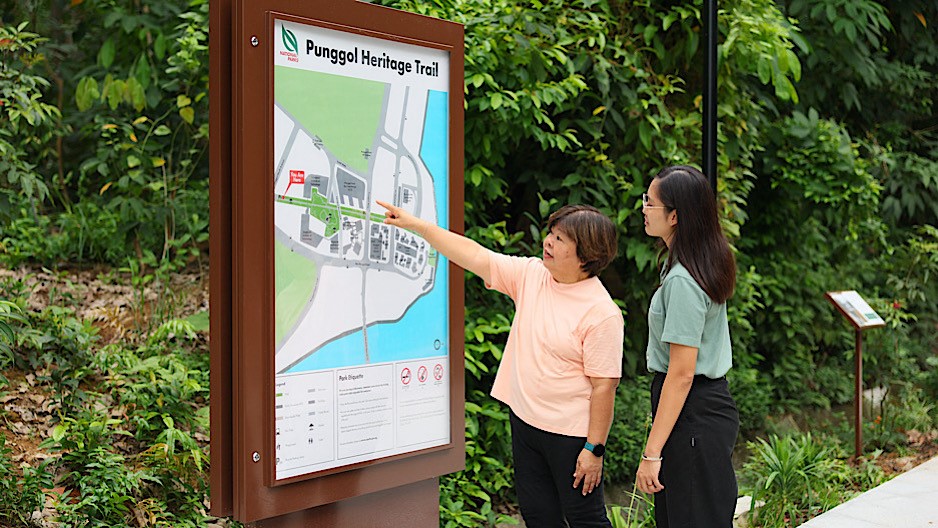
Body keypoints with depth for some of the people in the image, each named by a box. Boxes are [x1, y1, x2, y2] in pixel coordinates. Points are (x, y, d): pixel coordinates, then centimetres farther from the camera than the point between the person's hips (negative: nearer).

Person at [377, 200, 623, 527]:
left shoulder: (602, 313, -19)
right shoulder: (531, 275, 1)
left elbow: (604, 386, -18)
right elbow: (475, 256, 4)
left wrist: (594, 449, -17)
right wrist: (416, 225, 1)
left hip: (570, 432, -7)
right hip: (525, 421, 7)